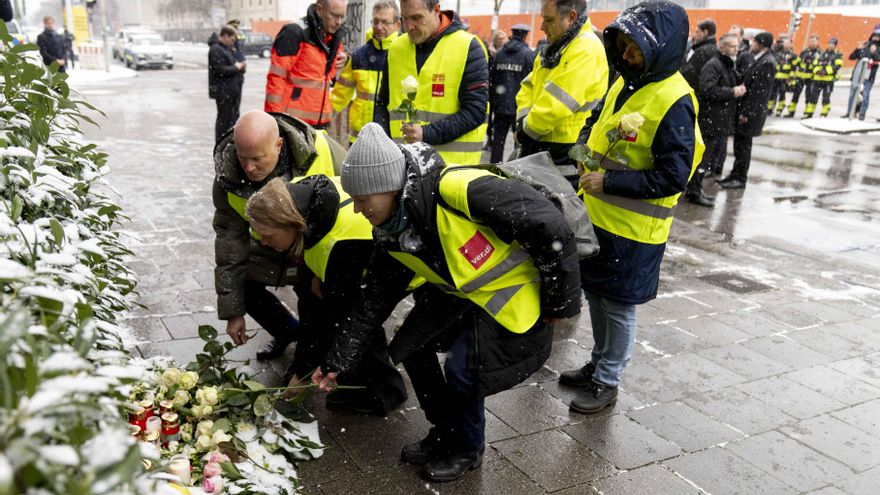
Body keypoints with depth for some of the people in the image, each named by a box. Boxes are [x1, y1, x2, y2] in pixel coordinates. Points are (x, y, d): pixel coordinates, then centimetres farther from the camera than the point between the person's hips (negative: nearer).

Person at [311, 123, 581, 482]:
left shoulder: (455, 189, -35)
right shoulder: (392, 235, -8)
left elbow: (547, 223, -31)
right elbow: (372, 303, 4)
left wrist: (560, 301, -21)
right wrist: (336, 363, 5)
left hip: (514, 295, -7)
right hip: (461, 293, 8)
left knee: (462, 371, -13)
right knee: (412, 347, 5)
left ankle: (468, 449, 19)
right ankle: (444, 434, 29)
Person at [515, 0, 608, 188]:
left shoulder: (586, 49, -17)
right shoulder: (555, 47, 14)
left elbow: (556, 104, -23)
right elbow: (529, 86, 14)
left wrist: (526, 130, -10)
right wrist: (524, 121, -4)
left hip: (565, 159, -9)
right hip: (540, 149, 9)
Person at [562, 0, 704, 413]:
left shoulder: (674, 102, -20)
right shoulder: (625, 83, 5)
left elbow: (673, 177, -22)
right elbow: (597, 121, 23)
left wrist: (608, 182, -22)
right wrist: (585, 149, 2)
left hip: (633, 227, -8)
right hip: (598, 215, 8)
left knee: (618, 304, 6)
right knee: (595, 292, 19)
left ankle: (607, 383, 23)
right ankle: (598, 363, 38)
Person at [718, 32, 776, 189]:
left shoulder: (767, 63, -16)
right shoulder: (759, 60, 13)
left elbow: (758, 91, -19)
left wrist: (746, 112, -19)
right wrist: (741, 110, 11)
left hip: (750, 112, -8)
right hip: (743, 108, 8)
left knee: (743, 145, -1)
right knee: (739, 144, 13)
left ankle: (741, 179, 8)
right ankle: (735, 175, 23)